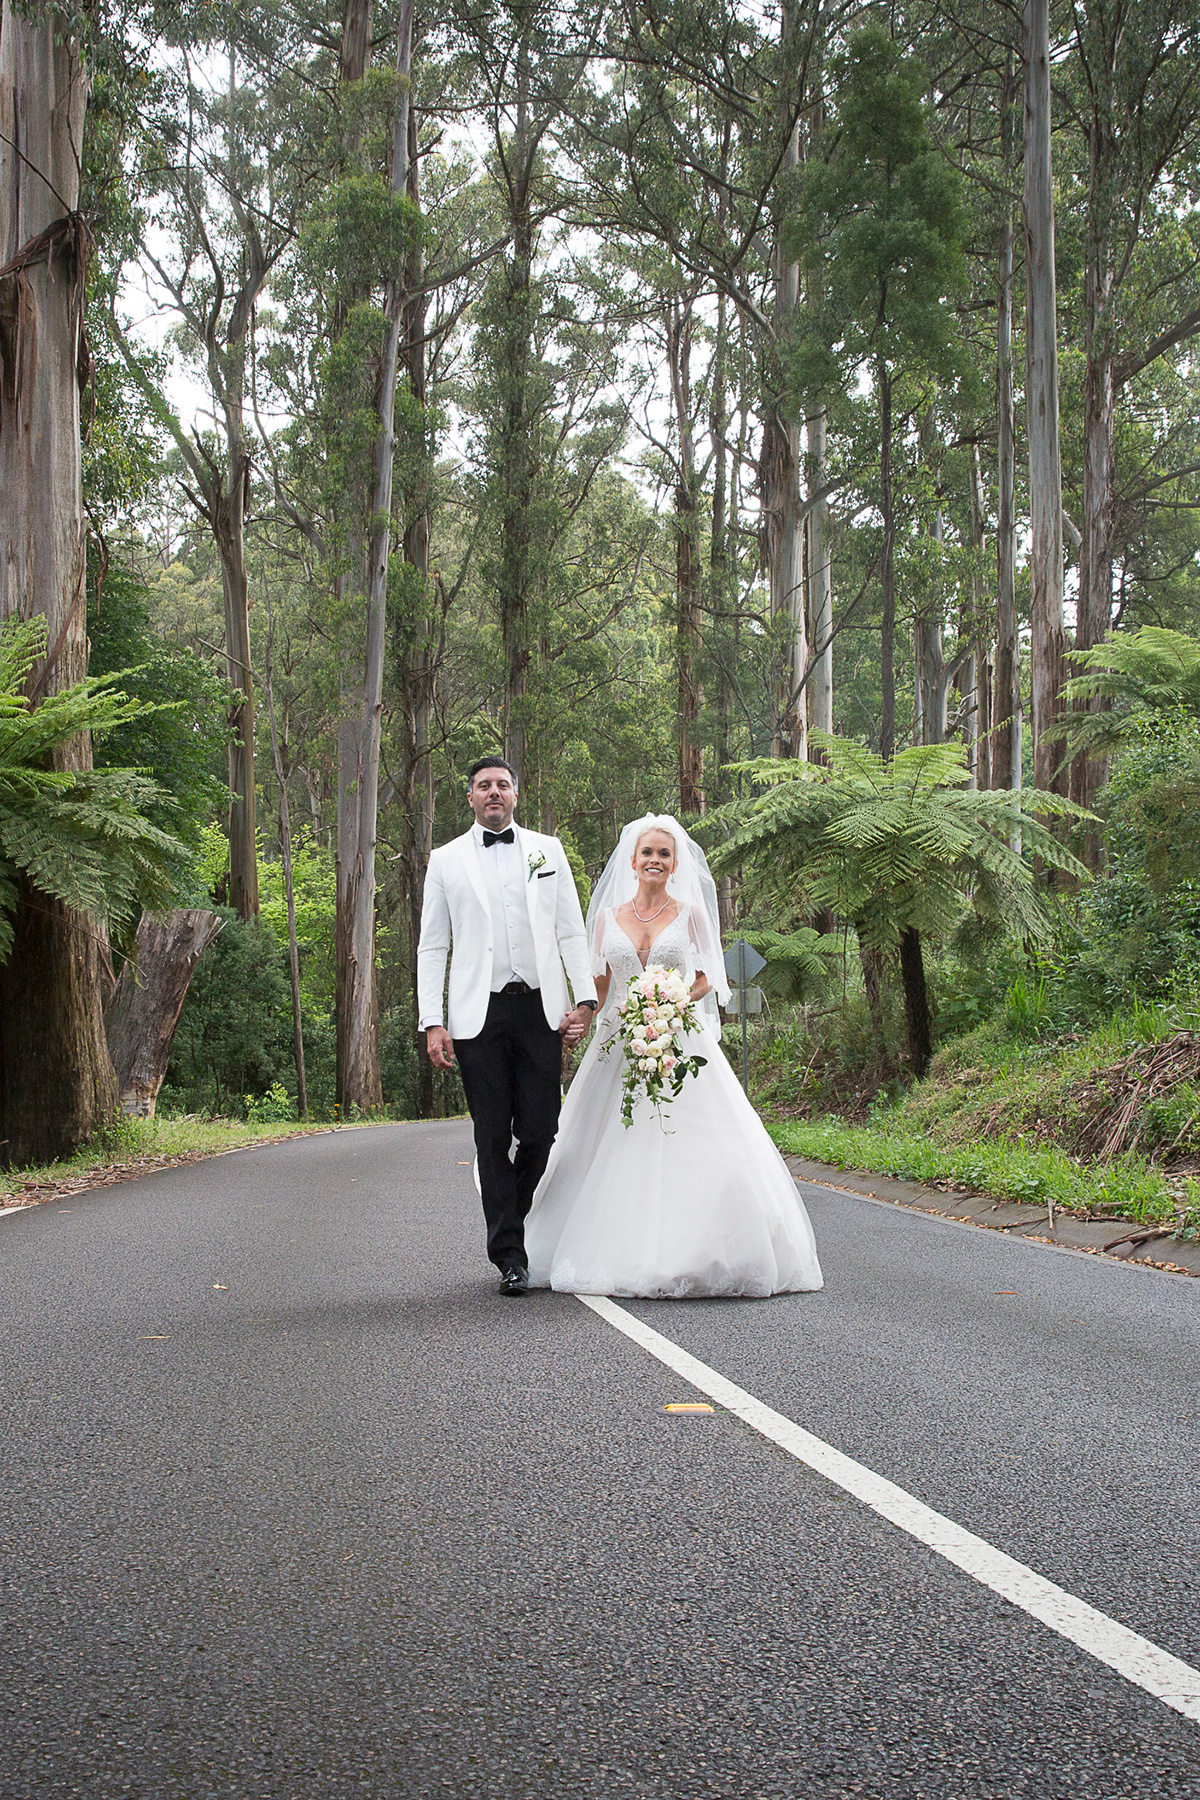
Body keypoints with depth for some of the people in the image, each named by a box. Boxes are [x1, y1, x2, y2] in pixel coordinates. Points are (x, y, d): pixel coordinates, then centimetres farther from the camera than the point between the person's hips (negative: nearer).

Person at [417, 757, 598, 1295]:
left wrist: (585, 998, 0)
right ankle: (509, 1255, 6)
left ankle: (513, 1220, 25)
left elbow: (572, 932, 11)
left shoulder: (547, 850, 13)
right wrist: (432, 1023, -1)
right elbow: (431, 947, 8)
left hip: (540, 1008, 1)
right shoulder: (446, 860, 10)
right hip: (479, 1014, -1)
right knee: (493, 1137, -1)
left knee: (539, 1131, -1)